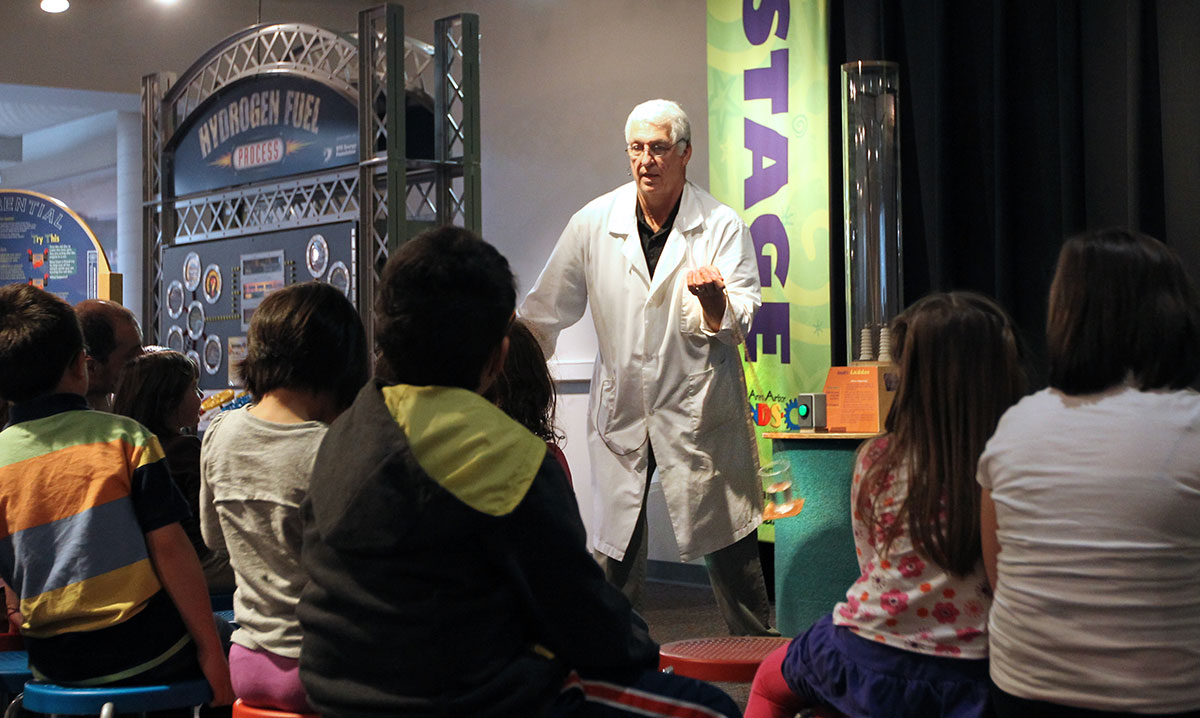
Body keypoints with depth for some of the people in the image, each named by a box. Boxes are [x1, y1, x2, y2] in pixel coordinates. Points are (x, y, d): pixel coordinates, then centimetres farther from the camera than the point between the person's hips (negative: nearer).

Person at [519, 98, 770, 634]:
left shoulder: (722, 225, -3)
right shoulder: (593, 223, 2)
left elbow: (741, 320, -7)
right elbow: (545, 312, 11)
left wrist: (715, 299, -29)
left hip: (699, 409, -2)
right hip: (621, 410, 2)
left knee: (730, 550, 4)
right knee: (613, 552, 5)